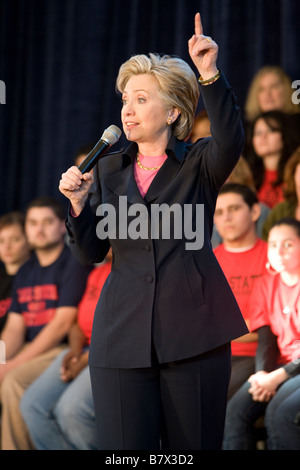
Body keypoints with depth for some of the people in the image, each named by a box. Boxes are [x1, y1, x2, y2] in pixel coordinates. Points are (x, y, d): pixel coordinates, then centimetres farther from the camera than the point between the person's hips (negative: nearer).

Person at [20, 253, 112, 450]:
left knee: (71, 408, -32)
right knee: (33, 404, -13)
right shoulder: (97, 273, 23)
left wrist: (88, 359, -15)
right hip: (84, 352, 9)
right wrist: (76, 349, 0)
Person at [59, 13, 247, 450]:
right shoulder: (109, 170, 15)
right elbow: (91, 252, 12)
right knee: (125, 448, -2)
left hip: (193, 331, -3)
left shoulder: (199, 163, 4)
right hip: (123, 332, 3)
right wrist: (79, 203, -6)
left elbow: (230, 140, -20)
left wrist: (210, 73, -30)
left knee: (194, 446, 2)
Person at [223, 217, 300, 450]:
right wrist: (263, 374, -14)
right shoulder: (266, 285, 12)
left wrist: (279, 376, -19)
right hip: (279, 366, 5)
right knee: (236, 410, -19)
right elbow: (267, 338, 6)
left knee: (278, 411, -32)